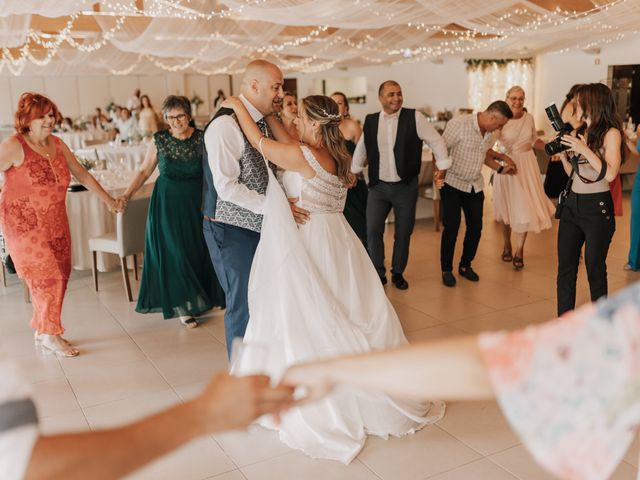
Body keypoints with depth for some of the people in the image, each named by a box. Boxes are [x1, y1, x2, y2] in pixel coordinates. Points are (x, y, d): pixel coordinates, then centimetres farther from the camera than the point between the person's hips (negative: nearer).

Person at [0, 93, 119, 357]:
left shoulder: (57, 144, 7)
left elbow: (82, 174, 15)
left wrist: (108, 200, 18)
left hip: (55, 223, 6)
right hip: (24, 224, -6)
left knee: (60, 276, 6)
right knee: (47, 276, -7)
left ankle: (42, 330, 23)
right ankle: (49, 334, 9)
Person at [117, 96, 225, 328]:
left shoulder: (202, 139, -4)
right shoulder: (159, 140, -3)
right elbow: (144, 171, 4)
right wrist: (126, 195, -4)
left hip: (196, 202, 1)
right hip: (168, 203, 0)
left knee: (197, 249, 8)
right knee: (173, 251, -1)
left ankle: (203, 297, 27)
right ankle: (182, 306, 9)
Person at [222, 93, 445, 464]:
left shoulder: (306, 156, -17)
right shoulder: (338, 154, 6)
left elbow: (258, 142, -7)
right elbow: (290, 145, 17)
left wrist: (239, 105, 6)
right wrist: (270, 116, 19)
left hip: (310, 244, -8)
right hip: (333, 239, 8)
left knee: (311, 322, 4)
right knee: (348, 316, 16)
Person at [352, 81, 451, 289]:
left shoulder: (414, 117, -6)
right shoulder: (370, 121, 3)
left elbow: (436, 141, -2)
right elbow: (361, 149, 17)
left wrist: (442, 169, -4)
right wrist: (354, 172, 20)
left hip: (406, 187, -1)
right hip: (378, 186, 2)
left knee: (403, 233, 8)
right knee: (373, 231, -2)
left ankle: (398, 273, 27)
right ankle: (378, 274, 16)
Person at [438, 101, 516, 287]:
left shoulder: (492, 132, 2)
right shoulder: (459, 124, -18)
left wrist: (501, 168, 8)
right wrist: (441, 172, -26)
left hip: (475, 186, 6)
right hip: (453, 183, -6)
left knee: (475, 227, 6)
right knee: (451, 227, -4)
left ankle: (465, 265, 25)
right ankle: (446, 270, 12)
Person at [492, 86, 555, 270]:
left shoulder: (529, 117, 2)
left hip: (527, 165, 3)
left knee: (525, 208, 0)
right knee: (508, 207, 8)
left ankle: (519, 250, 12)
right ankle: (507, 245, 29)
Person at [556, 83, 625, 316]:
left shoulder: (611, 133, -7)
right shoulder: (581, 133, 12)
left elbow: (610, 174, -19)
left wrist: (584, 150, -19)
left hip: (597, 208, -7)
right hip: (572, 204, 7)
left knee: (595, 270, 2)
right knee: (565, 269, 5)